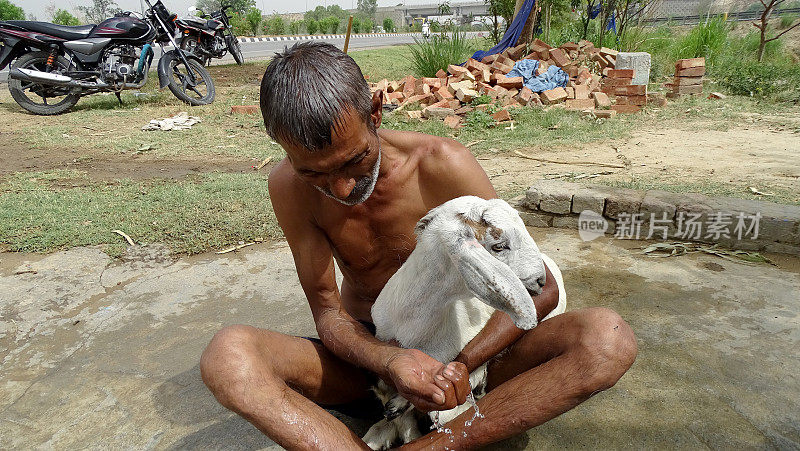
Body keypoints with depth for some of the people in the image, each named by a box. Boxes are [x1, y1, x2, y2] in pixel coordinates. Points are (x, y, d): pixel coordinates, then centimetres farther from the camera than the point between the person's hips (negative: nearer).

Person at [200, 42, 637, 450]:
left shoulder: (442, 164, -19)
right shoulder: (289, 187, -14)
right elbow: (327, 312, -11)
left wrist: (460, 364, -28)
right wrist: (388, 362, -33)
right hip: (367, 353, 1)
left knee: (609, 337, -27)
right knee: (226, 355, -28)